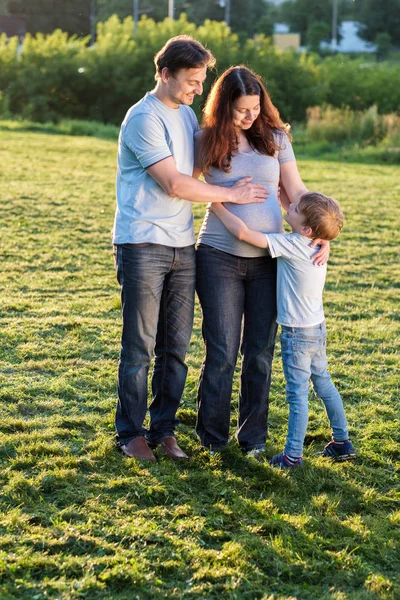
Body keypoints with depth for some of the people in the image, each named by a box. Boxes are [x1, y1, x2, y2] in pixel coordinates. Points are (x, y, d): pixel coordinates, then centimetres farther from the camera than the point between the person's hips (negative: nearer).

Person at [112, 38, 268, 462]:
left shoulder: (186, 114, 16)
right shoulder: (144, 118, -11)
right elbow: (174, 183, -15)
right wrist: (232, 194, -7)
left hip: (182, 246, 7)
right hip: (142, 245, -7)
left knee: (176, 346, 7)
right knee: (140, 346, -1)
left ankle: (163, 429, 16)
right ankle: (131, 433, 10)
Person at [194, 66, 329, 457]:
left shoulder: (275, 138, 3)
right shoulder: (206, 142, -1)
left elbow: (296, 190, 4)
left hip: (267, 259, 2)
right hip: (220, 257, -2)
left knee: (260, 353, 7)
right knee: (222, 352, 1)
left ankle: (253, 438, 20)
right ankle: (212, 438, 16)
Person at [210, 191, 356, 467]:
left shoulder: (290, 244, -23)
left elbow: (243, 232, -25)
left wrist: (218, 207, -14)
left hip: (297, 334, -9)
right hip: (318, 329, 9)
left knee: (298, 393, -2)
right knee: (324, 384, 20)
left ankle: (293, 455, 5)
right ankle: (342, 442, 29)